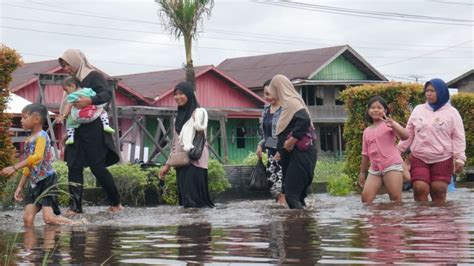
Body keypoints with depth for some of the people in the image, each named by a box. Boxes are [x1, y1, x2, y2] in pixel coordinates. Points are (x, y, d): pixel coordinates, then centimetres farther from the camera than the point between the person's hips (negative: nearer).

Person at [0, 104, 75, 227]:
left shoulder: (41, 136, -10)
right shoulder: (28, 140, 16)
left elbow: (37, 157, -26)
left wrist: (14, 168, -30)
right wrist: (20, 186, 20)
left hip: (46, 180, -8)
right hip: (34, 183, 8)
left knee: (49, 217, -16)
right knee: (28, 218, -3)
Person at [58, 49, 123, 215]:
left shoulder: (94, 76, -5)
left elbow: (107, 94, -19)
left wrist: (90, 100, -33)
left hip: (93, 129, -7)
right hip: (77, 130, 7)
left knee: (97, 167, -5)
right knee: (74, 167, 0)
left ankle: (116, 203, 8)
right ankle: (75, 206, 0)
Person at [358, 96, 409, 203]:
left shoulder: (389, 123, -1)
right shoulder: (367, 131, 17)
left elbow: (405, 136, -19)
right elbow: (365, 153, 22)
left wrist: (393, 125, -35)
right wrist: (362, 172, 22)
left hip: (392, 165, -6)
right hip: (375, 168, 6)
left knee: (396, 198, -8)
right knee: (366, 197, -4)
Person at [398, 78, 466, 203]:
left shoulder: (451, 112, 0)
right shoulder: (418, 110, 7)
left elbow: (458, 137, -2)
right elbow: (409, 134, 12)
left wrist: (460, 158, -10)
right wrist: (398, 150, 7)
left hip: (443, 159, -2)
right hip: (419, 158, 2)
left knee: (439, 192, -1)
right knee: (420, 189, -11)